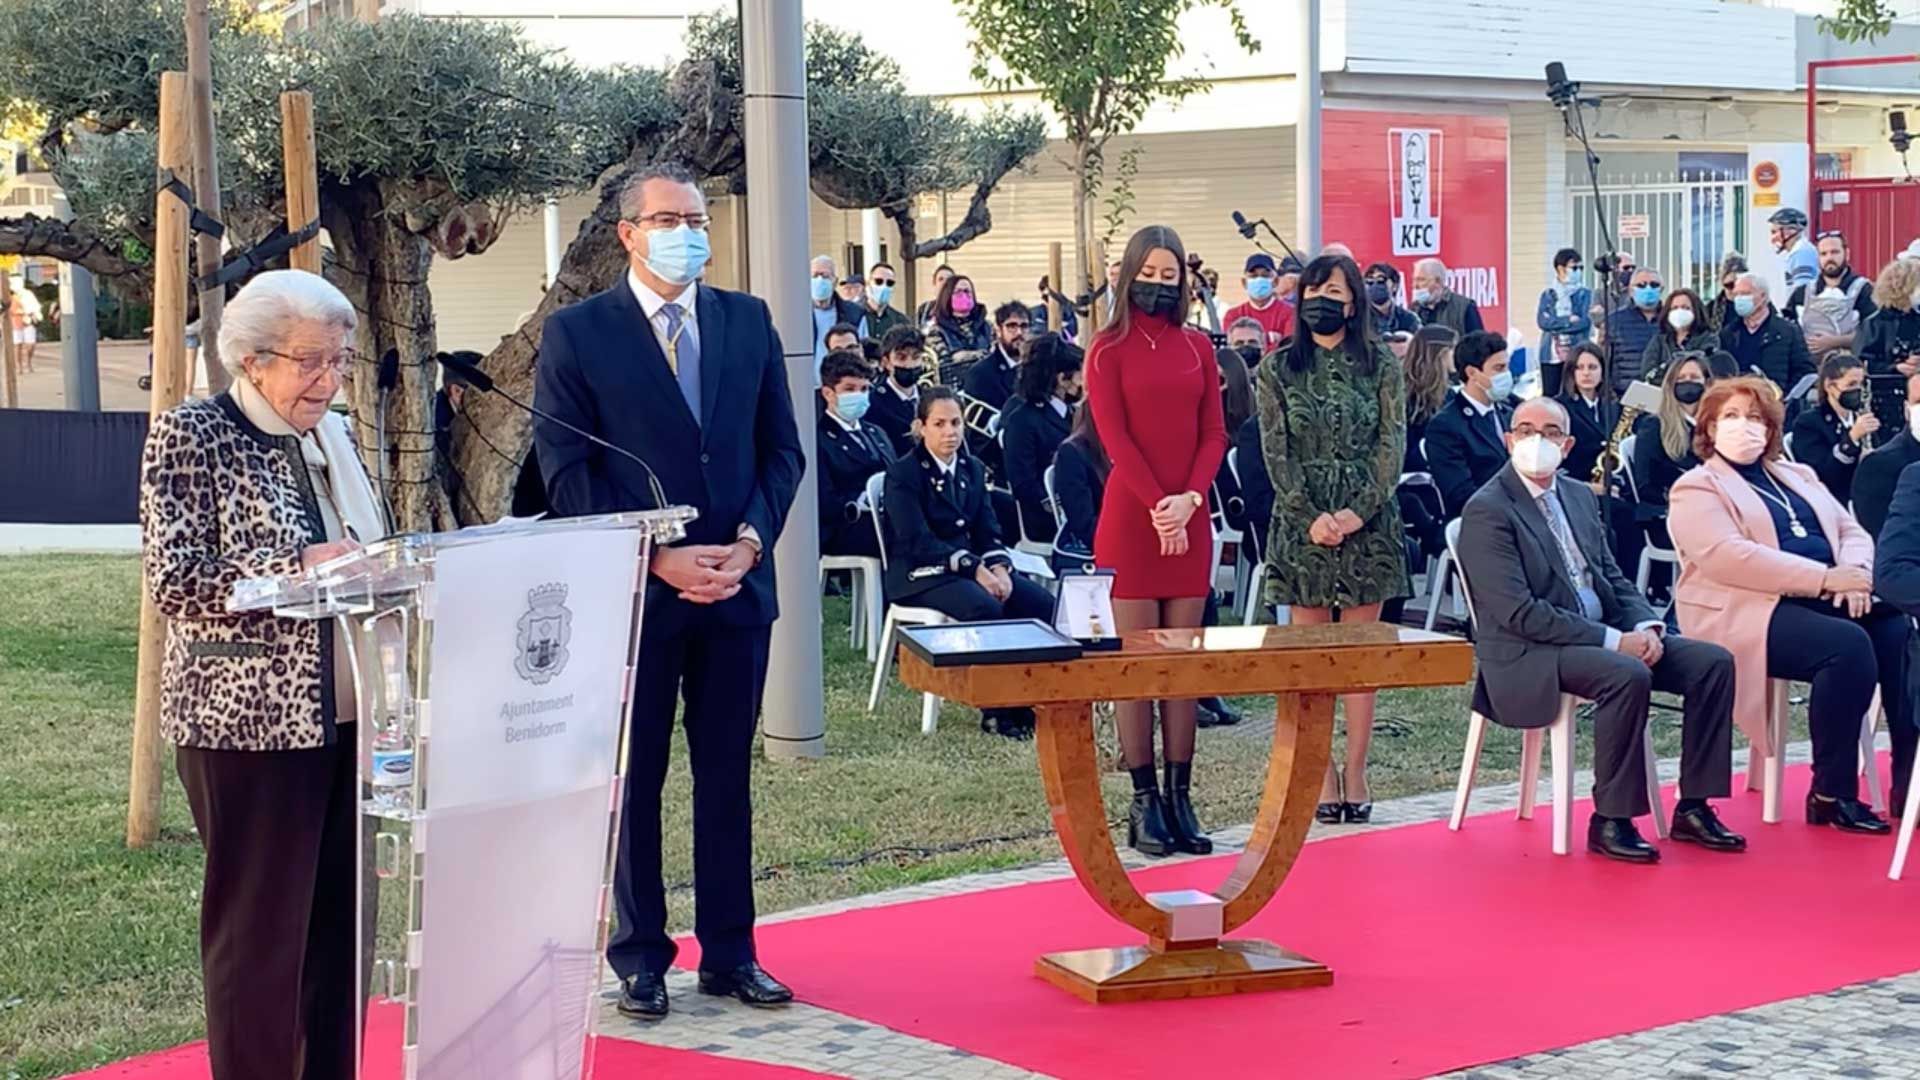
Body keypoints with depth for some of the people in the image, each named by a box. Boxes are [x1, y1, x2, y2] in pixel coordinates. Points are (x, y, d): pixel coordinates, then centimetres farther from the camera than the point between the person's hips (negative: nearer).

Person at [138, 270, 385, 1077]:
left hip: (348, 715, 6)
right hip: (251, 721, -6)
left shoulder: (331, 434, 13)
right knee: (262, 928, -1)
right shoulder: (190, 436, -6)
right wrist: (299, 568, -22)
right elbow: (174, 582, -14)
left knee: (342, 917, 8)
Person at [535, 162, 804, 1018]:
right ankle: (640, 959, 14)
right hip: (633, 593, -3)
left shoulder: (748, 321, 9)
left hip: (736, 586, 3)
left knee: (727, 777, 9)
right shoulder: (576, 333, -2)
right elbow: (567, 472, -6)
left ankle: (729, 953, 17)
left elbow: (781, 448, 10)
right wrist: (657, 559, -13)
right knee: (632, 779, 5)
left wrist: (750, 540, -6)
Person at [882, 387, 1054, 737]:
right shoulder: (903, 473, -7)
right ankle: (998, 711, -24)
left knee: (1043, 604, -17)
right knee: (986, 607, -35)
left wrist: (999, 567, -12)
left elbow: (988, 531, 11)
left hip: (972, 565, 7)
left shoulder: (972, 469, 15)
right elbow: (918, 541, -16)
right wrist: (975, 570, -24)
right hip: (919, 574, -7)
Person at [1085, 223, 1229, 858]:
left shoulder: (1197, 347, 12)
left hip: (1190, 521, 4)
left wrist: (1187, 501, -9)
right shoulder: (1108, 350, 0)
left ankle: (1180, 798, 8)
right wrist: (1157, 506, -16)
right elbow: (1115, 437, -7)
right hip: (1130, 517, -4)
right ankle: (1144, 802, 1)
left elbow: (1214, 433, 6)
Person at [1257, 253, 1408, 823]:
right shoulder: (1279, 370, 5)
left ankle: (1356, 772, 8)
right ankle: (1322, 775, 6)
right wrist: (1311, 517, -13)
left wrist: (1357, 512, -13)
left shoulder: (1381, 366, 4)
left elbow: (1393, 444, -2)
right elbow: (1276, 451, -1)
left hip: (1368, 524, 0)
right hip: (1302, 525, 0)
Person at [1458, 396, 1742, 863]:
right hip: (1530, 653, -8)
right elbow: (1517, 612, -19)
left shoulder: (1579, 496, 15)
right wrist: (1613, 640, -20)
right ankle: (1610, 822, -21)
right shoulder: (1488, 511, -11)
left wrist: (1645, 626, -5)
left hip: (1604, 636, 8)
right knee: (1628, 676, -34)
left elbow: (1614, 578, 18)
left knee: (1714, 662, -6)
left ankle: (1693, 809, -1)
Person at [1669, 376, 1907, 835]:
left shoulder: (1797, 477, 26)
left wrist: (1855, 573, -6)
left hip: (1825, 602, 6)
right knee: (1847, 645, -32)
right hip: (1749, 613, -6)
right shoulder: (1697, 489, 3)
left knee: (1899, 632, -22)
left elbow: (1852, 532, 20)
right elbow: (1728, 557, -14)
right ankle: (1831, 795, -21)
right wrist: (1825, 578, -19)